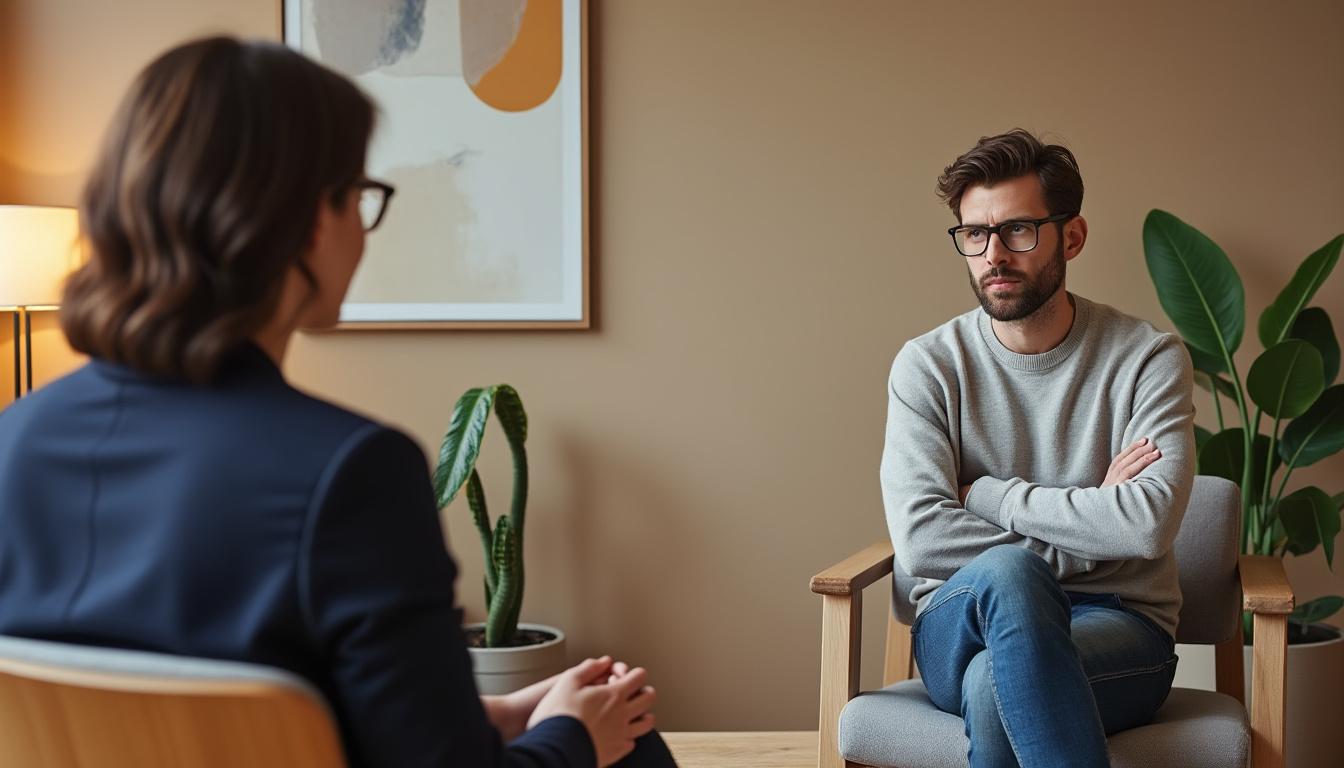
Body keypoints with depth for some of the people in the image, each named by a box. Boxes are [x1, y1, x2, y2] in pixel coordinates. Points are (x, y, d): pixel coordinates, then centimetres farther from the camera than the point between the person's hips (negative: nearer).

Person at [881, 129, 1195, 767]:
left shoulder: (1147, 358, -2)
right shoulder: (927, 366, 1)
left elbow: (1148, 524, -18)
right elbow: (920, 538, -12)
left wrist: (986, 494, -10)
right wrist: (1088, 520, -11)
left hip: (1119, 626, -1)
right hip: (958, 624, 2)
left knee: (995, 683, -36)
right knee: (1008, 572, -35)